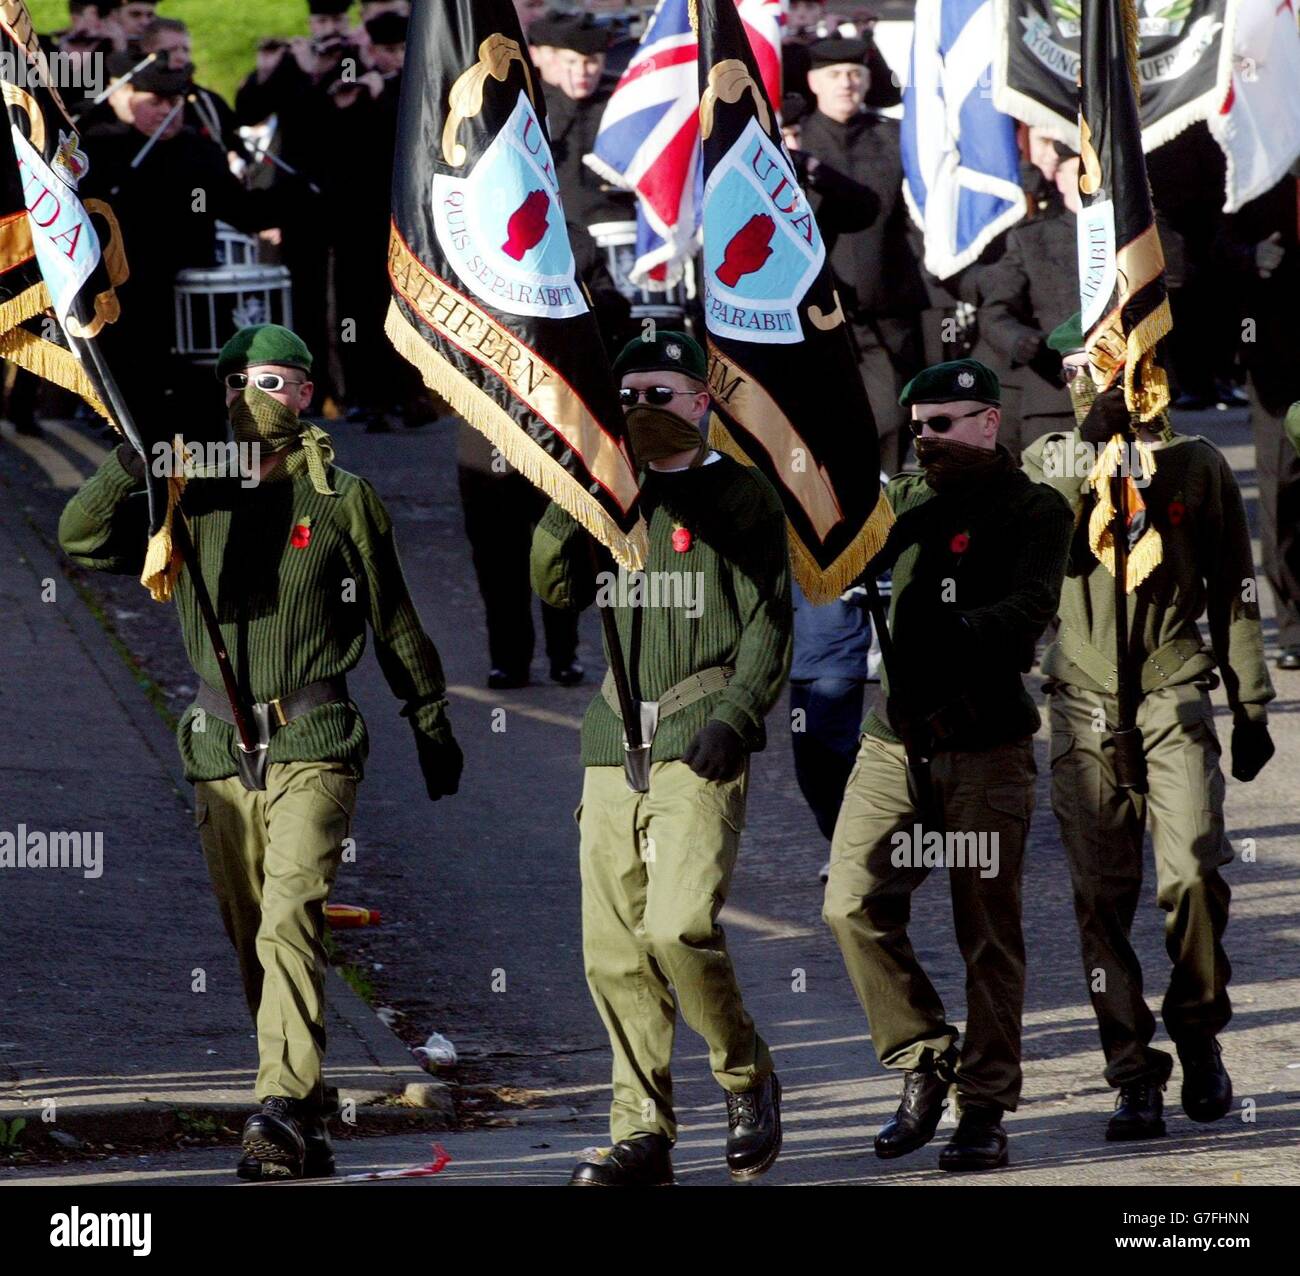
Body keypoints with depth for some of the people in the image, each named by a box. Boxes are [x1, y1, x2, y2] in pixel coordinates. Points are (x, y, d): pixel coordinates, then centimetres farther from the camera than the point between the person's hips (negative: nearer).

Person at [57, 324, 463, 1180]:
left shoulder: (343, 500, 1)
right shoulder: (195, 499, 9)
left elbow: (396, 625, 10)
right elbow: (83, 539, 2)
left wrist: (433, 727, 17)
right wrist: (132, 465, -15)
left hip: (313, 747, -4)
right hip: (222, 750, 4)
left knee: (290, 926, -18)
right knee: (255, 943, 7)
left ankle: (284, 1112, -26)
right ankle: (309, 1128, 15)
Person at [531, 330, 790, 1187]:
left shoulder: (740, 497, 3)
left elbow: (768, 627, -2)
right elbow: (558, 585, 7)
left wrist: (733, 718, -14)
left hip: (698, 749, -5)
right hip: (614, 748, 6)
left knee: (679, 927, -19)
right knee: (613, 952, 1)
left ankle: (750, 1079, 4)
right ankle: (643, 1136, 6)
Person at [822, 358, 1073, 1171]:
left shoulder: (1036, 510, -1)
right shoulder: (903, 500, 16)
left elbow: (1032, 608, -15)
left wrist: (960, 631, -30)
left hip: (987, 744, -5)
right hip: (896, 737, 5)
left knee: (989, 932, -1)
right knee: (854, 905, -8)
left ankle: (986, 1109, 5)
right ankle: (924, 1064, 8)